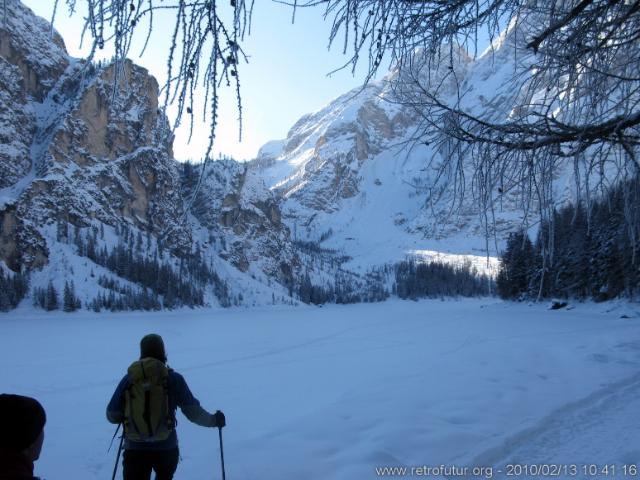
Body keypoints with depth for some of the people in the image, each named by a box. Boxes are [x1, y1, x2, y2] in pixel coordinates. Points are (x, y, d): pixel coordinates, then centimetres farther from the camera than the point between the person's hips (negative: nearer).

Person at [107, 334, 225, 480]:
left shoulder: (129, 379, -2)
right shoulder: (174, 379, -6)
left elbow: (112, 416, 0)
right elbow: (193, 412, -5)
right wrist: (214, 420, 12)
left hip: (135, 449, 0)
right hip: (166, 448, 0)